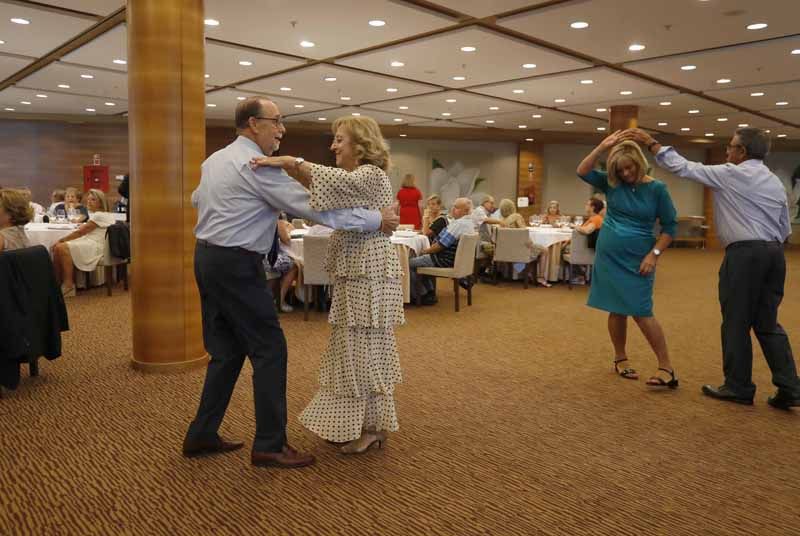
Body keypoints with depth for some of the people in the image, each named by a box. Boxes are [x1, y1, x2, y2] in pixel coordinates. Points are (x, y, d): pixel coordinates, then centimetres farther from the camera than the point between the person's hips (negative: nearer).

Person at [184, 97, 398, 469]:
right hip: (236, 265, -10)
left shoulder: (215, 159, 14)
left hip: (207, 258, 10)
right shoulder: (257, 166, -15)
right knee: (269, 349, -3)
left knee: (226, 351, 15)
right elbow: (313, 207, -20)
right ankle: (269, 445, 3)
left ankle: (202, 435, 22)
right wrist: (376, 220, -15)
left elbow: (196, 199, 31)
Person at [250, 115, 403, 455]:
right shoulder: (355, 178, 18)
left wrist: (288, 162, -32)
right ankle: (352, 424, 25)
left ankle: (374, 428, 12)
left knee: (366, 352, -1)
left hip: (370, 277, -10)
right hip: (354, 276, 10)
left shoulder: (372, 175, -12)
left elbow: (338, 181, -30)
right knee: (352, 351, 14)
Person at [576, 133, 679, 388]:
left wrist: (654, 254, -12)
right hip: (608, 256, 3)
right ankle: (620, 359, 24)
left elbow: (670, 226, -3)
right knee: (616, 310, 9)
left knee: (641, 312, -9)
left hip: (637, 259, -3)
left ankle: (667, 368, 0)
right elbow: (583, 171, -7)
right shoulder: (612, 184, 2)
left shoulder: (656, 189, -6)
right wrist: (602, 146, -16)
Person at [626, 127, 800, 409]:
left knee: (737, 323, 2)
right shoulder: (776, 182, 16)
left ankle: (738, 387, 10)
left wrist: (651, 143, 3)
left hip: (744, 253, -7)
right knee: (768, 323, 12)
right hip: (774, 253, 7)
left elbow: (684, 167, -3)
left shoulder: (730, 174, -5)